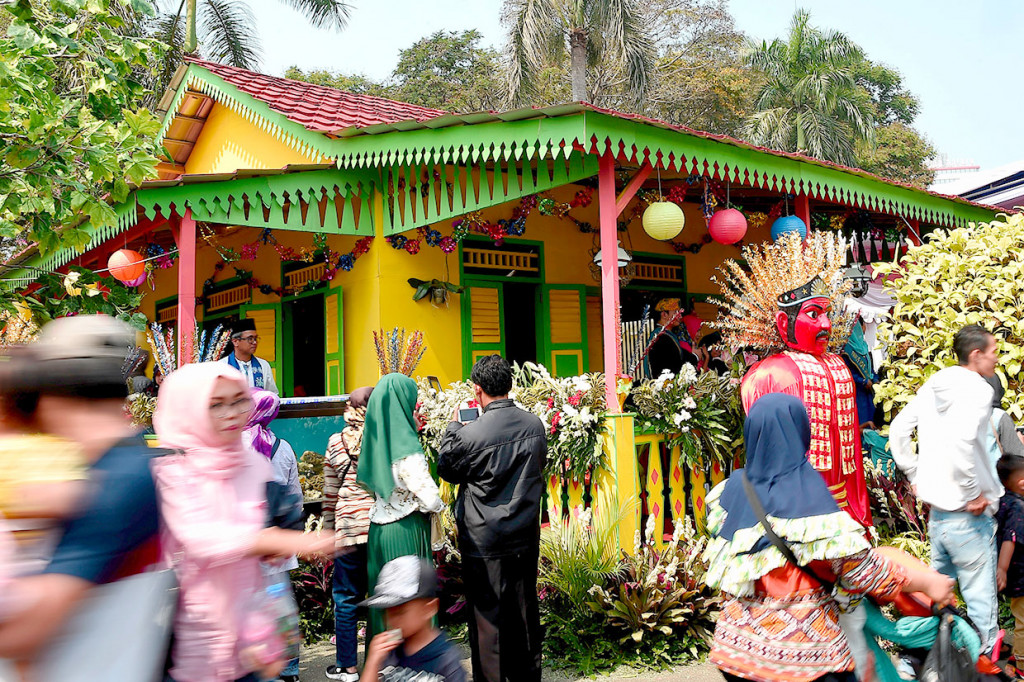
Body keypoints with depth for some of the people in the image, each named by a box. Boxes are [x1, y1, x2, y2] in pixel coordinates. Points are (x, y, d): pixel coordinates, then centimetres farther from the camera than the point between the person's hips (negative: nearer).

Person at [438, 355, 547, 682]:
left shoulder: (472, 434, -20)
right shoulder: (536, 425, -3)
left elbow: (446, 469, -2)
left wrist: (454, 427, 9)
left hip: (485, 543, -5)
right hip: (527, 537, 6)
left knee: (487, 617, 7)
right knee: (525, 612, 18)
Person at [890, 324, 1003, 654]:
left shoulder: (934, 385, 9)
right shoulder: (977, 389, -15)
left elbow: (897, 430, 12)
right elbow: (960, 440, -31)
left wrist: (915, 475, 16)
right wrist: (974, 493, -21)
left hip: (937, 509, 8)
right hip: (968, 515, -8)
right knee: (980, 598, 3)